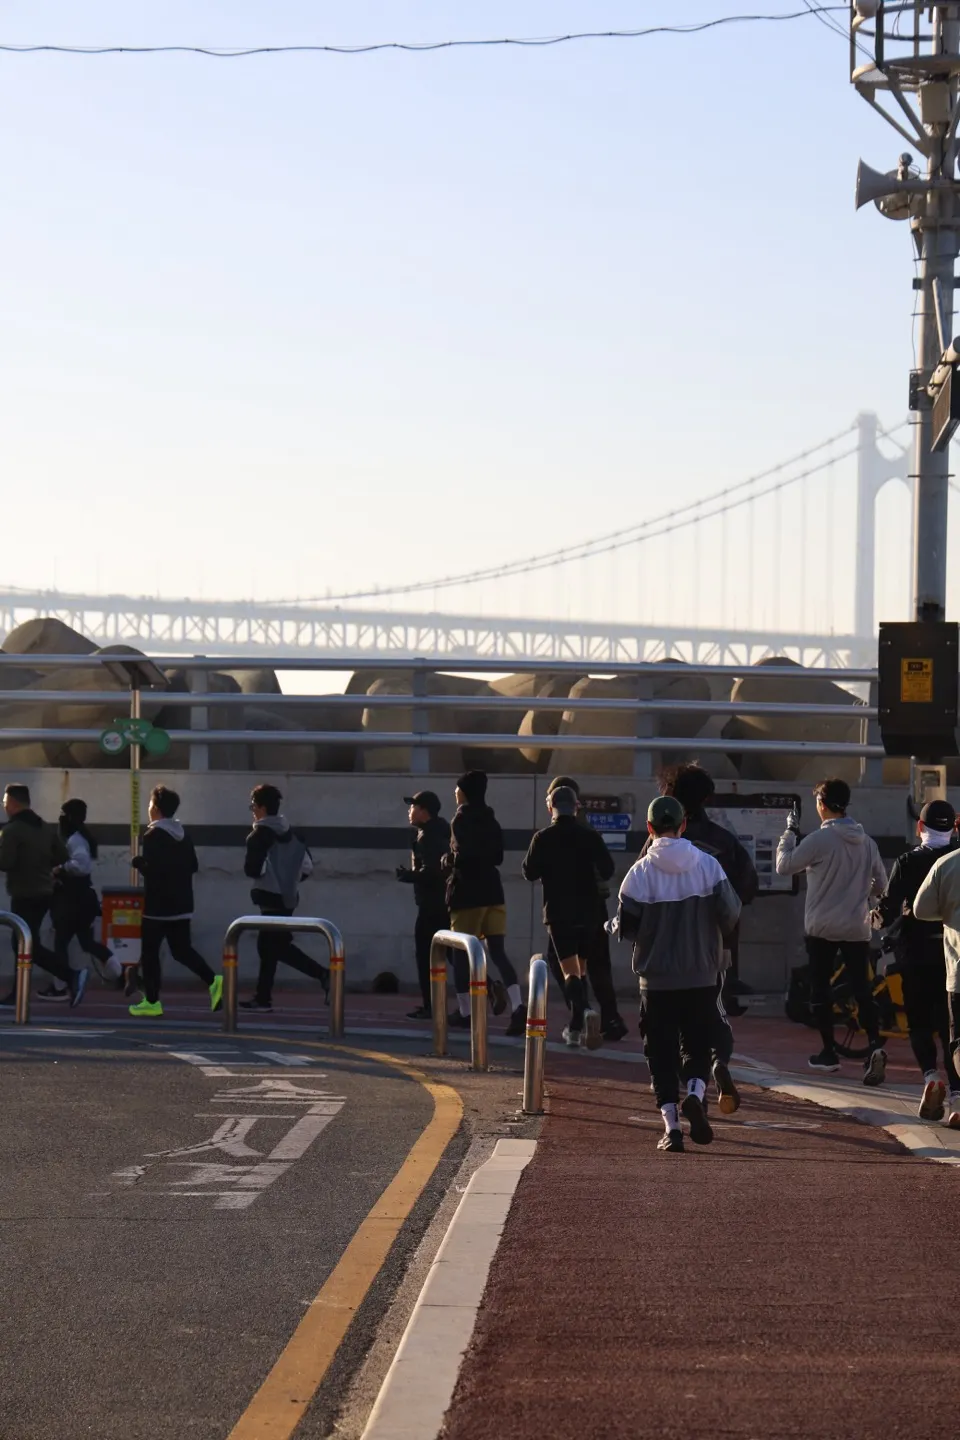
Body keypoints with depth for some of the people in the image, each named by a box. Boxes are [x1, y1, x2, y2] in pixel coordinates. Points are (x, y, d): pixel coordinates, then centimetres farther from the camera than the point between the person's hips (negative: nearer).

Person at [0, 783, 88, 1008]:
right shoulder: (47, 828, 10)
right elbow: (63, 857, 8)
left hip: (25, 895, -8)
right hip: (45, 893, 8)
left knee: (31, 947, -6)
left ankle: (72, 976, -18)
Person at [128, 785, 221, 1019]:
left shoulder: (153, 835, -13)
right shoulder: (183, 834, 11)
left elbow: (151, 869, -21)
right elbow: (194, 866, 14)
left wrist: (138, 862, -3)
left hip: (158, 905, -7)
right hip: (182, 904, 7)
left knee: (149, 952, 3)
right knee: (181, 949, 11)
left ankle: (152, 1002, 5)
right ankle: (212, 981, -8)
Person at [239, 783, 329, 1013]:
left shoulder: (259, 836, -14)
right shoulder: (292, 834, 9)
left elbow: (253, 869, -21)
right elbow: (307, 868, 8)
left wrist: (251, 870, 0)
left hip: (271, 898, -8)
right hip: (288, 897, 8)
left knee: (279, 947, -2)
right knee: (268, 946, 14)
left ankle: (323, 974, -9)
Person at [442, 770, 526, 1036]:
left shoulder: (462, 818, -9)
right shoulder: (490, 820, 13)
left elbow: (462, 855, -19)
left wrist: (447, 862, -1)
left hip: (467, 893, -6)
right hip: (491, 890, 6)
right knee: (497, 952, -2)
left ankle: (465, 1012, 9)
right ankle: (518, 1007, -18)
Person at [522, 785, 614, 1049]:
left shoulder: (543, 838, -7)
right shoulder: (590, 836, -3)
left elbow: (529, 872, -3)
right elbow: (607, 870, -3)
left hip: (558, 912, -3)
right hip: (587, 911, 3)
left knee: (570, 970, -6)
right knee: (581, 968, 16)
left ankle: (584, 1011, -31)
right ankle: (576, 1027, 21)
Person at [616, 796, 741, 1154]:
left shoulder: (640, 872, -9)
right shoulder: (708, 865, -4)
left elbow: (625, 928, -8)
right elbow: (730, 913, -5)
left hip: (656, 978, -1)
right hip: (702, 976, 1)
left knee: (661, 1051, 6)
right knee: (697, 1044, 13)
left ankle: (671, 1124, -2)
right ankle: (695, 1095, -14)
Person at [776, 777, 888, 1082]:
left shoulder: (819, 839, -13)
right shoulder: (866, 842, 5)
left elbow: (784, 865, -8)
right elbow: (881, 885, 11)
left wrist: (789, 833, 5)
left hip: (822, 928, -4)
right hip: (857, 929, 4)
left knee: (820, 989, 11)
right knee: (862, 989, 1)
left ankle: (828, 1052, 14)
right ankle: (874, 1044, -19)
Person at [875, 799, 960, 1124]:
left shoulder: (907, 863, -7)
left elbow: (889, 908, -10)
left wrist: (881, 916, 11)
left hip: (915, 952, -1)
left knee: (919, 1020, 13)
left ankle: (930, 1075, -11)